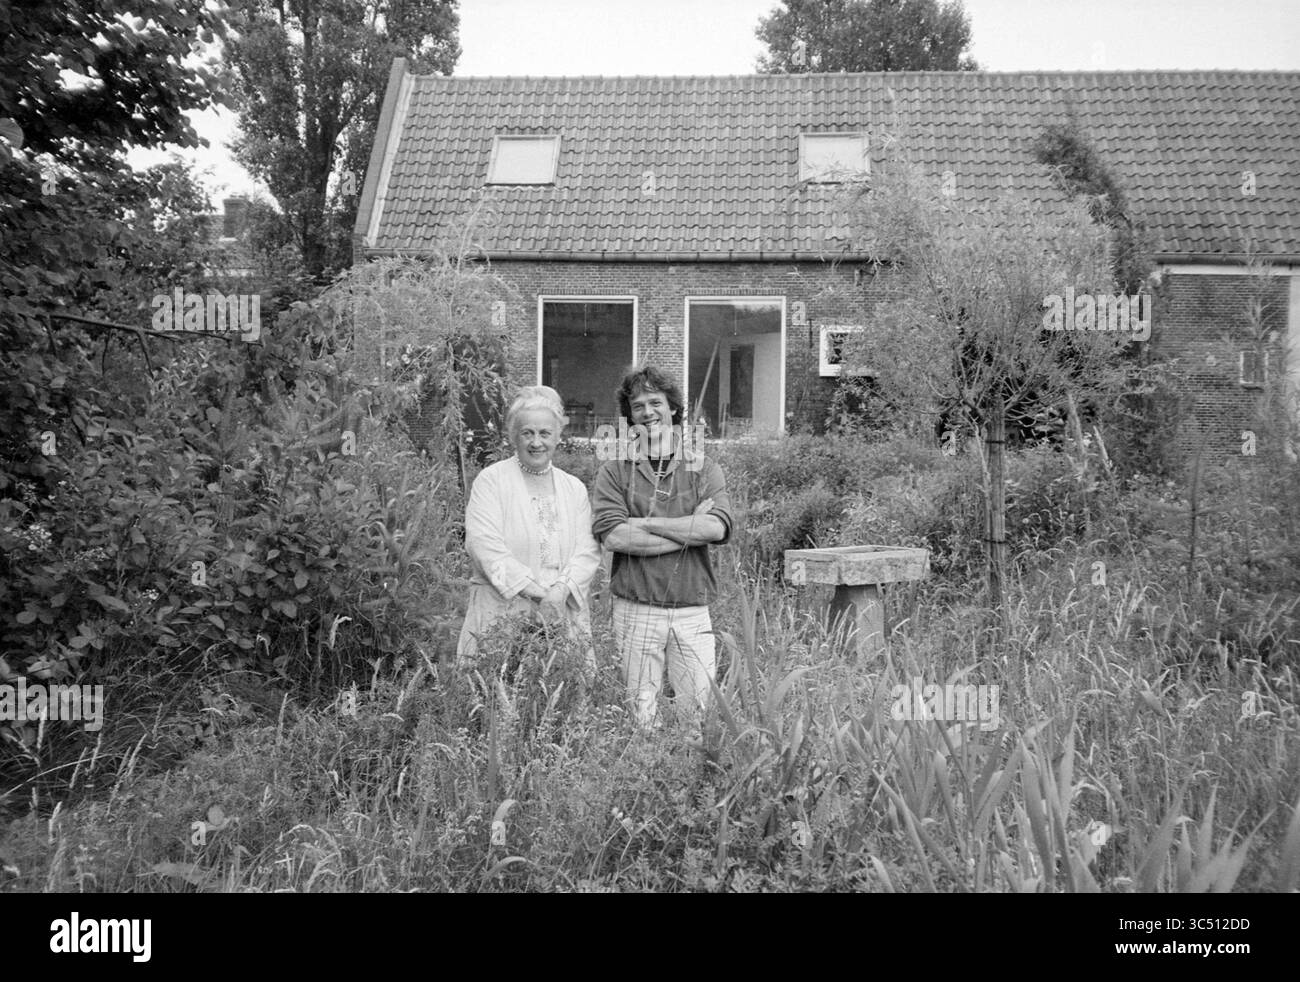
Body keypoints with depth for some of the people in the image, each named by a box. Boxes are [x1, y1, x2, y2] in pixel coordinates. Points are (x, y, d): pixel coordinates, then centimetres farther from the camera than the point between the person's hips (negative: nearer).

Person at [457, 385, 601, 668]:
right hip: (500, 612, -3)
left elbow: (588, 550, 5)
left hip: (565, 616, 3)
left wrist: (562, 589, -14)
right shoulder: (490, 480, 2)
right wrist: (533, 589, -17)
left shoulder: (575, 488, 15)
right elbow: (484, 544, -9)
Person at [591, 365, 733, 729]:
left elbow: (717, 528, -10)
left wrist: (644, 523, -10)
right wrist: (688, 531, -11)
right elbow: (613, 536, -12)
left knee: (703, 708, 3)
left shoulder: (704, 469, 7)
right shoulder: (614, 471, 4)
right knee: (639, 712, 4)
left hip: (692, 612, 1)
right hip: (635, 610, -1)